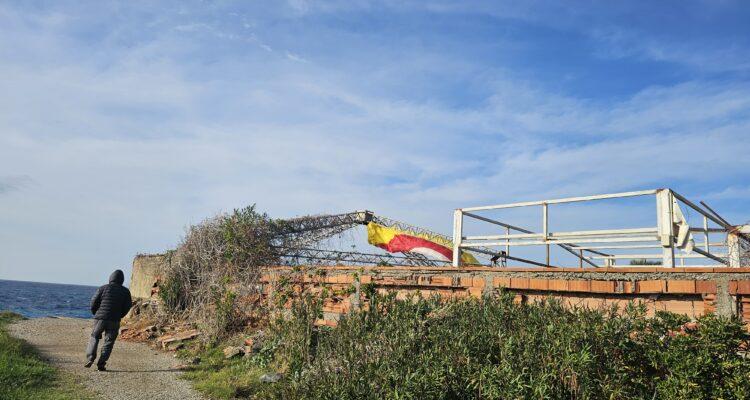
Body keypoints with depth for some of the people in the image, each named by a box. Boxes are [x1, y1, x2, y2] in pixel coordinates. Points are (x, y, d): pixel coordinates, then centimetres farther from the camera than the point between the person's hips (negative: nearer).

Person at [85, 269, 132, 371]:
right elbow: (127, 306, 4)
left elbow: (94, 302, 0)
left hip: (100, 318, 0)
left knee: (94, 337, 17)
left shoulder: (104, 288, 0)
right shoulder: (125, 291, 4)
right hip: (114, 321, 0)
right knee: (108, 342, 6)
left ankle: (90, 358, 1)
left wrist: (96, 314, 17)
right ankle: (101, 364, 0)